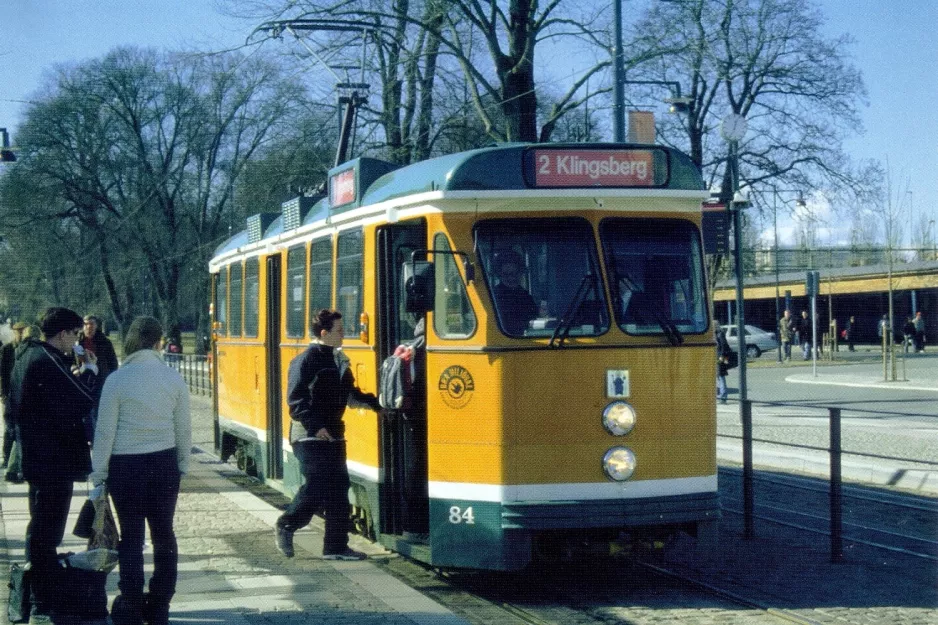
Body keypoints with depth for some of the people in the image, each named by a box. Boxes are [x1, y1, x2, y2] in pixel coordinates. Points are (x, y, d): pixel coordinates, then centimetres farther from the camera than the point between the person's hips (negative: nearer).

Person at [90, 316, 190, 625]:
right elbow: (183, 429, 3)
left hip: (126, 466, -2)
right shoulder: (174, 379, -3)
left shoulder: (116, 380, -10)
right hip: (165, 464, 3)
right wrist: (182, 466, 16)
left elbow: (105, 431, -7)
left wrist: (98, 474, 1)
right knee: (163, 533, 11)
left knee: (131, 537, 4)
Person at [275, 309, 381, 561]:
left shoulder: (337, 360, 13)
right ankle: (286, 526, 11)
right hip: (310, 437, -8)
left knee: (338, 488, 6)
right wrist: (315, 425, -24)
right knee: (317, 486, -10)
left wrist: (375, 403, 12)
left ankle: (336, 546, 11)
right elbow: (296, 399, -16)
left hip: (333, 435, 8)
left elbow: (349, 394, 21)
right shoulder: (306, 361, -11)